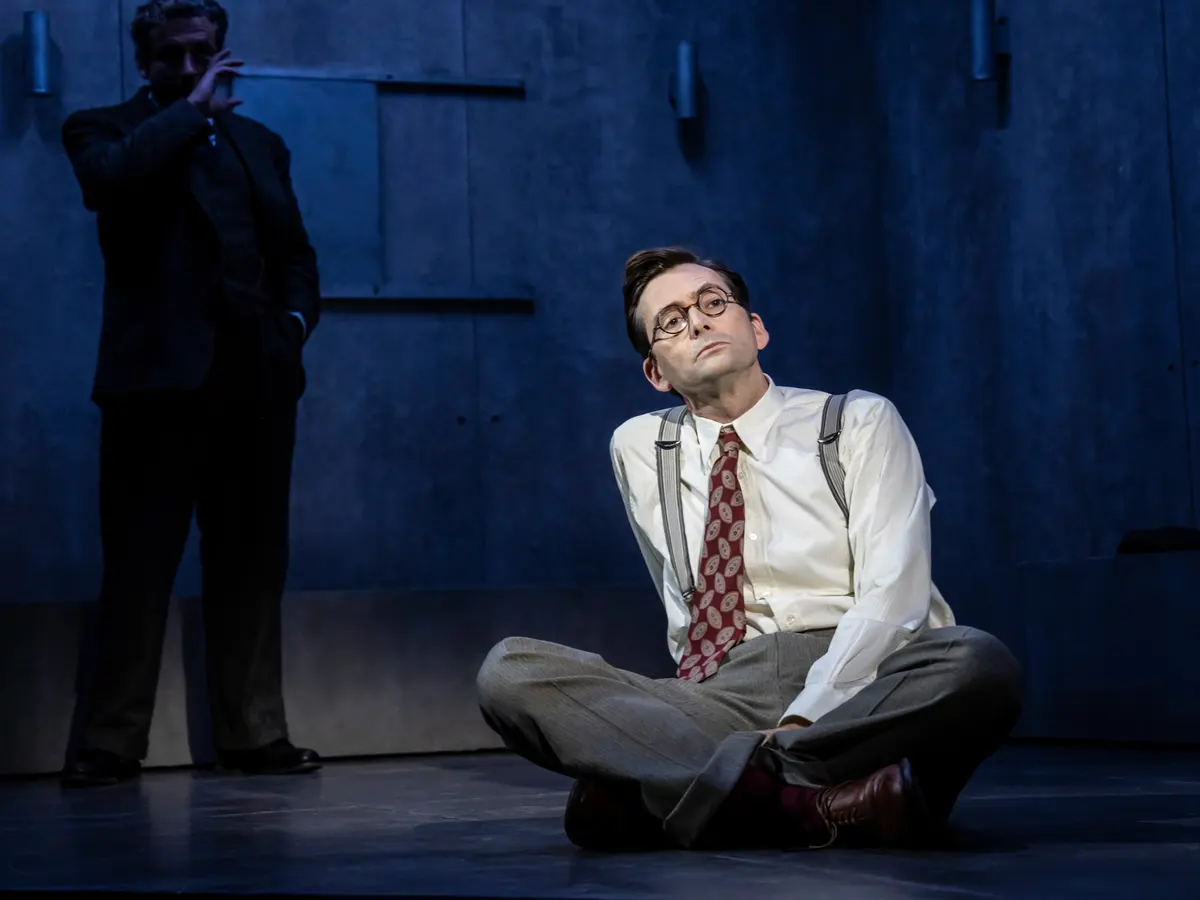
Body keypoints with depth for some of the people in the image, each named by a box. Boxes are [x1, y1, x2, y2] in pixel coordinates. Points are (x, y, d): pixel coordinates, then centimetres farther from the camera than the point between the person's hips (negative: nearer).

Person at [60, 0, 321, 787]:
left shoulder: (260, 142, 23)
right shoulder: (105, 130, 9)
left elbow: (295, 249, 24)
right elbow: (112, 176, -15)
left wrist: (297, 316, 5)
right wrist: (193, 109, -5)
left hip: (254, 376, 4)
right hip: (160, 375, -4)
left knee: (252, 562, 5)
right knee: (140, 562, -5)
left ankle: (255, 732, 10)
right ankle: (113, 741, 0)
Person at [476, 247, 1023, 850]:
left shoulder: (861, 423, 8)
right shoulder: (638, 449, 18)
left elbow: (892, 593, -6)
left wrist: (802, 720, -19)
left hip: (857, 685, -2)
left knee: (981, 665, -36)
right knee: (508, 671, -23)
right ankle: (818, 803, -36)